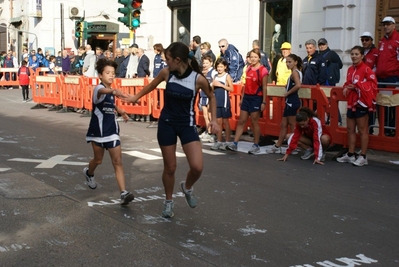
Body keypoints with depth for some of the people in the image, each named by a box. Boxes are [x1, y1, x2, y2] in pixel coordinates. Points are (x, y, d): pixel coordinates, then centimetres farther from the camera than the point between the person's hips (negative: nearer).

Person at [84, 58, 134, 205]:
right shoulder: (98, 89, -16)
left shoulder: (111, 91, 6)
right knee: (98, 160, 13)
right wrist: (114, 91, -66)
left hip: (112, 131, 5)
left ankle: (124, 193, -12)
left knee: (118, 162, -5)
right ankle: (89, 173, 49)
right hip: (98, 131, -5)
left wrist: (120, 111, 15)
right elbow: (103, 91, -45)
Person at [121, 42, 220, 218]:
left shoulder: (198, 78, -18)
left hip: (187, 124, -1)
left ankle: (187, 188, 21)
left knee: (197, 167, -14)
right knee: (170, 168, 8)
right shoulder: (166, 73, -10)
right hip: (166, 123, 2)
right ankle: (168, 201, 32)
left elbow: (211, 97, 1)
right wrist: (136, 97, 23)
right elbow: (152, 85, 11)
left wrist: (214, 119, -7)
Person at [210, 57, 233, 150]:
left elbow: (231, 89, -12)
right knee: (218, 122, 8)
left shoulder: (227, 76, -4)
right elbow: (212, 90, 15)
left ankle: (227, 142, 6)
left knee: (225, 121, 1)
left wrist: (220, 85, -17)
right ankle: (219, 141, 13)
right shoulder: (215, 76, 11)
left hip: (224, 101, -5)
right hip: (216, 101, 5)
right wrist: (213, 85, -5)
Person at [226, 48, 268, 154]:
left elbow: (264, 87, -10)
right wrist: (242, 98, 13)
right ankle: (234, 143, 7)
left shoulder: (263, 70, -9)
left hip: (256, 98, -6)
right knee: (241, 121, 5)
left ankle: (256, 146, 13)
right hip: (247, 97, 6)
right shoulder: (248, 69, 10)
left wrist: (264, 102, -13)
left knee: (254, 122, 1)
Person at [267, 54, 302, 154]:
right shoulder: (296, 72, 16)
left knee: (292, 125, -3)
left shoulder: (295, 72, -13)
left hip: (292, 101, -10)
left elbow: (298, 85, -30)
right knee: (283, 125, 13)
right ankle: (277, 146, 19)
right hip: (290, 101, 10)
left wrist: (287, 93, -19)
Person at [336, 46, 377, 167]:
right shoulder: (350, 69, 12)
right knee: (350, 129, 12)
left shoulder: (366, 69, -13)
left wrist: (357, 86, -21)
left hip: (362, 103, -8)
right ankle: (350, 155, 22)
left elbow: (373, 84, -19)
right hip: (351, 103, 8)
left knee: (362, 130, -1)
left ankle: (363, 157, 6)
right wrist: (346, 87, 2)